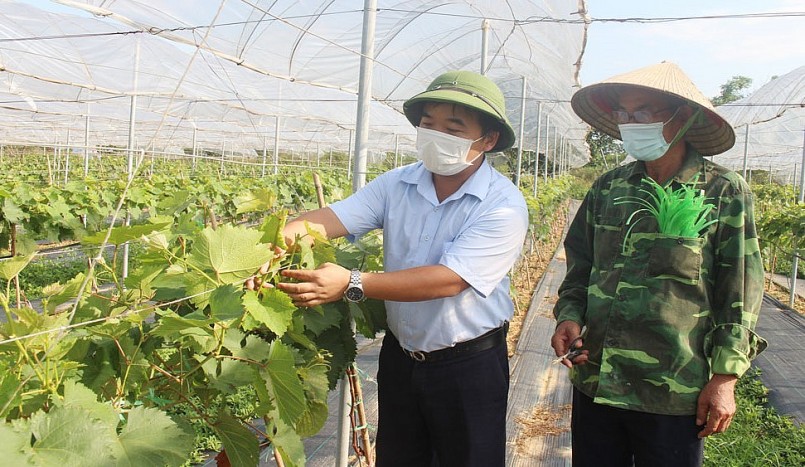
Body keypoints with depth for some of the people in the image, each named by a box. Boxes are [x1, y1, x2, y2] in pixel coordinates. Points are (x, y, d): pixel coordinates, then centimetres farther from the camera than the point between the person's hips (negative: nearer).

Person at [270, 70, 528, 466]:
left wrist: (351, 284, -35)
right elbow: (332, 218, -13)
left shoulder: (504, 206, -19)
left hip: (469, 367, -4)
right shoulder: (396, 185, -4)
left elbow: (449, 280, -29)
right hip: (399, 356, 5)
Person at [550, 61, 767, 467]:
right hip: (595, 382, 4)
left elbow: (740, 294, -4)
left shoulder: (725, 194, -5)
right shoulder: (608, 188, 6)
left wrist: (725, 378, -7)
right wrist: (569, 316, -3)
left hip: (675, 394, -3)